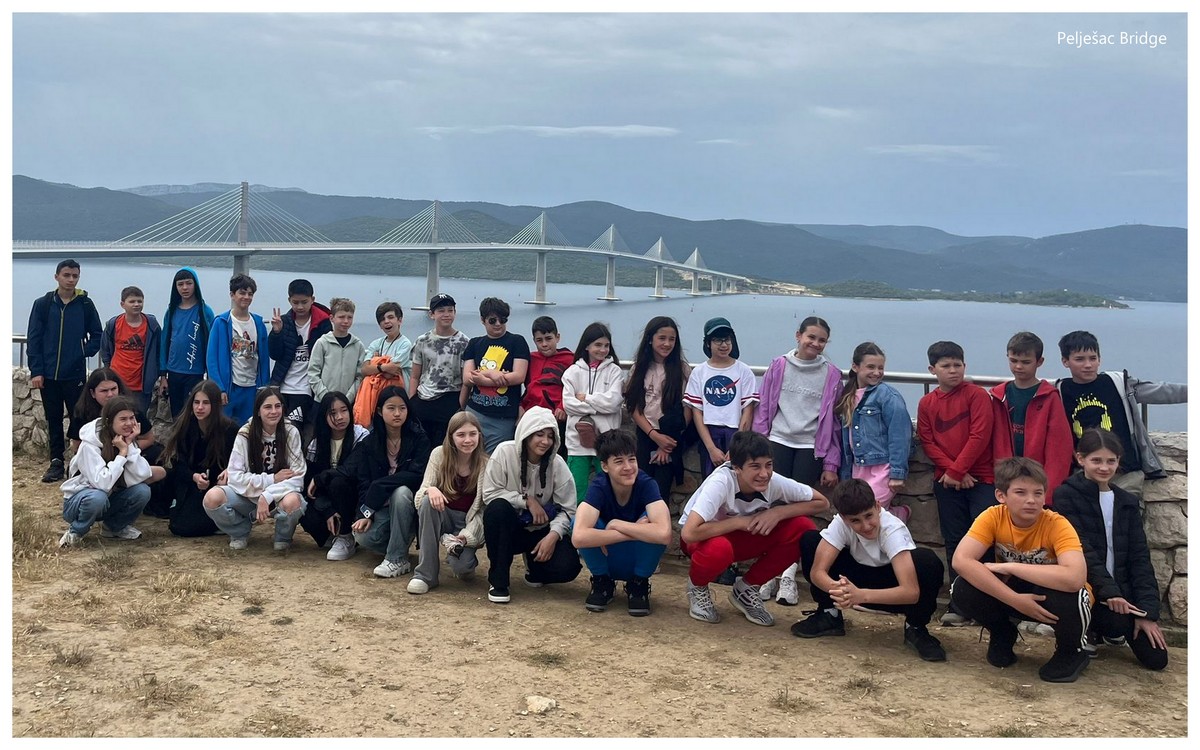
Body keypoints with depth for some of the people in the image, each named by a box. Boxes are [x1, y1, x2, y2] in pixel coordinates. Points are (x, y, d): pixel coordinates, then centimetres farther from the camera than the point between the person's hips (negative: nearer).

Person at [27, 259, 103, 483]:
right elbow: (33, 339, 0)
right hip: (48, 375, 1)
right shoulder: (42, 304, 1)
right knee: (53, 420, 10)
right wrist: (36, 371, -6)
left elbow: (97, 336, 7)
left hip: (75, 374, -1)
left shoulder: (85, 304, 0)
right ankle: (56, 463, 18)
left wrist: (84, 353, -8)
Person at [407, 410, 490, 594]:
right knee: (428, 501, -33)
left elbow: (484, 510, -11)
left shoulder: (486, 465, -13)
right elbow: (421, 493, -11)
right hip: (443, 516, 2)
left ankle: (467, 558, 11)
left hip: (469, 523, -2)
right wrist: (430, 490, -35)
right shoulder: (439, 454, -10)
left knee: (461, 566, -30)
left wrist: (466, 536, -24)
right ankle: (425, 573, -23)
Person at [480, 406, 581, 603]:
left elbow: (567, 509, -8)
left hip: (541, 530, 1)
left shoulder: (557, 464, -10)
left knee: (567, 567, -24)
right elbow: (490, 494, -15)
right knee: (498, 508, -35)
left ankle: (534, 566, 15)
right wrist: (526, 500, -21)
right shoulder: (505, 452, -15)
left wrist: (553, 535, -25)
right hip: (509, 528, -1)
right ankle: (498, 579, -18)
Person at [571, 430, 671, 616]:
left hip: (638, 563, 0)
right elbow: (579, 537, -41)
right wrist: (634, 532, -36)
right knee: (580, 522, -28)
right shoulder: (598, 487, -23)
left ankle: (639, 584, -6)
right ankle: (602, 581, -4)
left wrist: (617, 524, -31)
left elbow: (664, 534, -41)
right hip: (605, 560, 0)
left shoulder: (647, 484, -22)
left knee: (655, 528, -31)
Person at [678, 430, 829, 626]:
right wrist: (739, 522, -33)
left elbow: (821, 502, -9)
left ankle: (747, 588, 1)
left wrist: (777, 513, -23)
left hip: (742, 537, 5)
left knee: (802, 529, -17)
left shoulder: (775, 482, -23)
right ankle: (697, 587, -4)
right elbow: (689, 533, -44)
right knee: (718, 549, -40)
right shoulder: (721, 482, -35)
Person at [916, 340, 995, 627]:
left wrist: (957, 470, -13)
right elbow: (927, 442, 3)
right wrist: (951, 470, -9)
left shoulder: (978, 395, -3)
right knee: (954, 541, 7)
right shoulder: (927, 403, 8)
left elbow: (979, 436, -10)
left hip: (981, 478, -4)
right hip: (946, 481, 4)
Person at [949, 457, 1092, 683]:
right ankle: (1003, 635, 7)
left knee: (1070, 598, -37)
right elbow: (961, 560, -32)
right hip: (1013, 593, 2)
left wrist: (1008, 566, -36)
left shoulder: (1057, 525, -28)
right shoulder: (993, 517, -20)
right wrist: (1015, 600, -38)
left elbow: (1075, 578, -44)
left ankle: (1071, 652, -2)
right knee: (962, 589, -25)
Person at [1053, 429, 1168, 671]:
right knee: (1119, 623, -33)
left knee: (1156, 658, -6)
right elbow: (1081, 550, -15)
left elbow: (1139, 557, 5)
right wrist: (1108, 591, -26)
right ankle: (1087, 632, 2)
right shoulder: (1066, 496, -5)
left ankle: (1105, 630, 23)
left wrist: (1148, 611, -5)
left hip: (1123, 589, 5)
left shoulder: (1127, 502, 10)